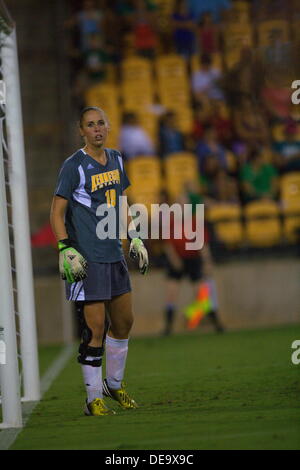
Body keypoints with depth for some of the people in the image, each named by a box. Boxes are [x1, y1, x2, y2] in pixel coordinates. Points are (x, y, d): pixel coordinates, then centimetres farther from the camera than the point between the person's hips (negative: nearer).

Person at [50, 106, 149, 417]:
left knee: (124, 321, 14)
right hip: (87, 259, -7)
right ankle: (94, 399, 2)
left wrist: (134, 239, 20)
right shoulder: (74, 166, -10)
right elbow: (57, 212, -10)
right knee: (95, 327, -7)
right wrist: (65, 249, -19)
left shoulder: (115, 160, 11)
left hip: (114, 254, 7)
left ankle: (114, 383, 33)